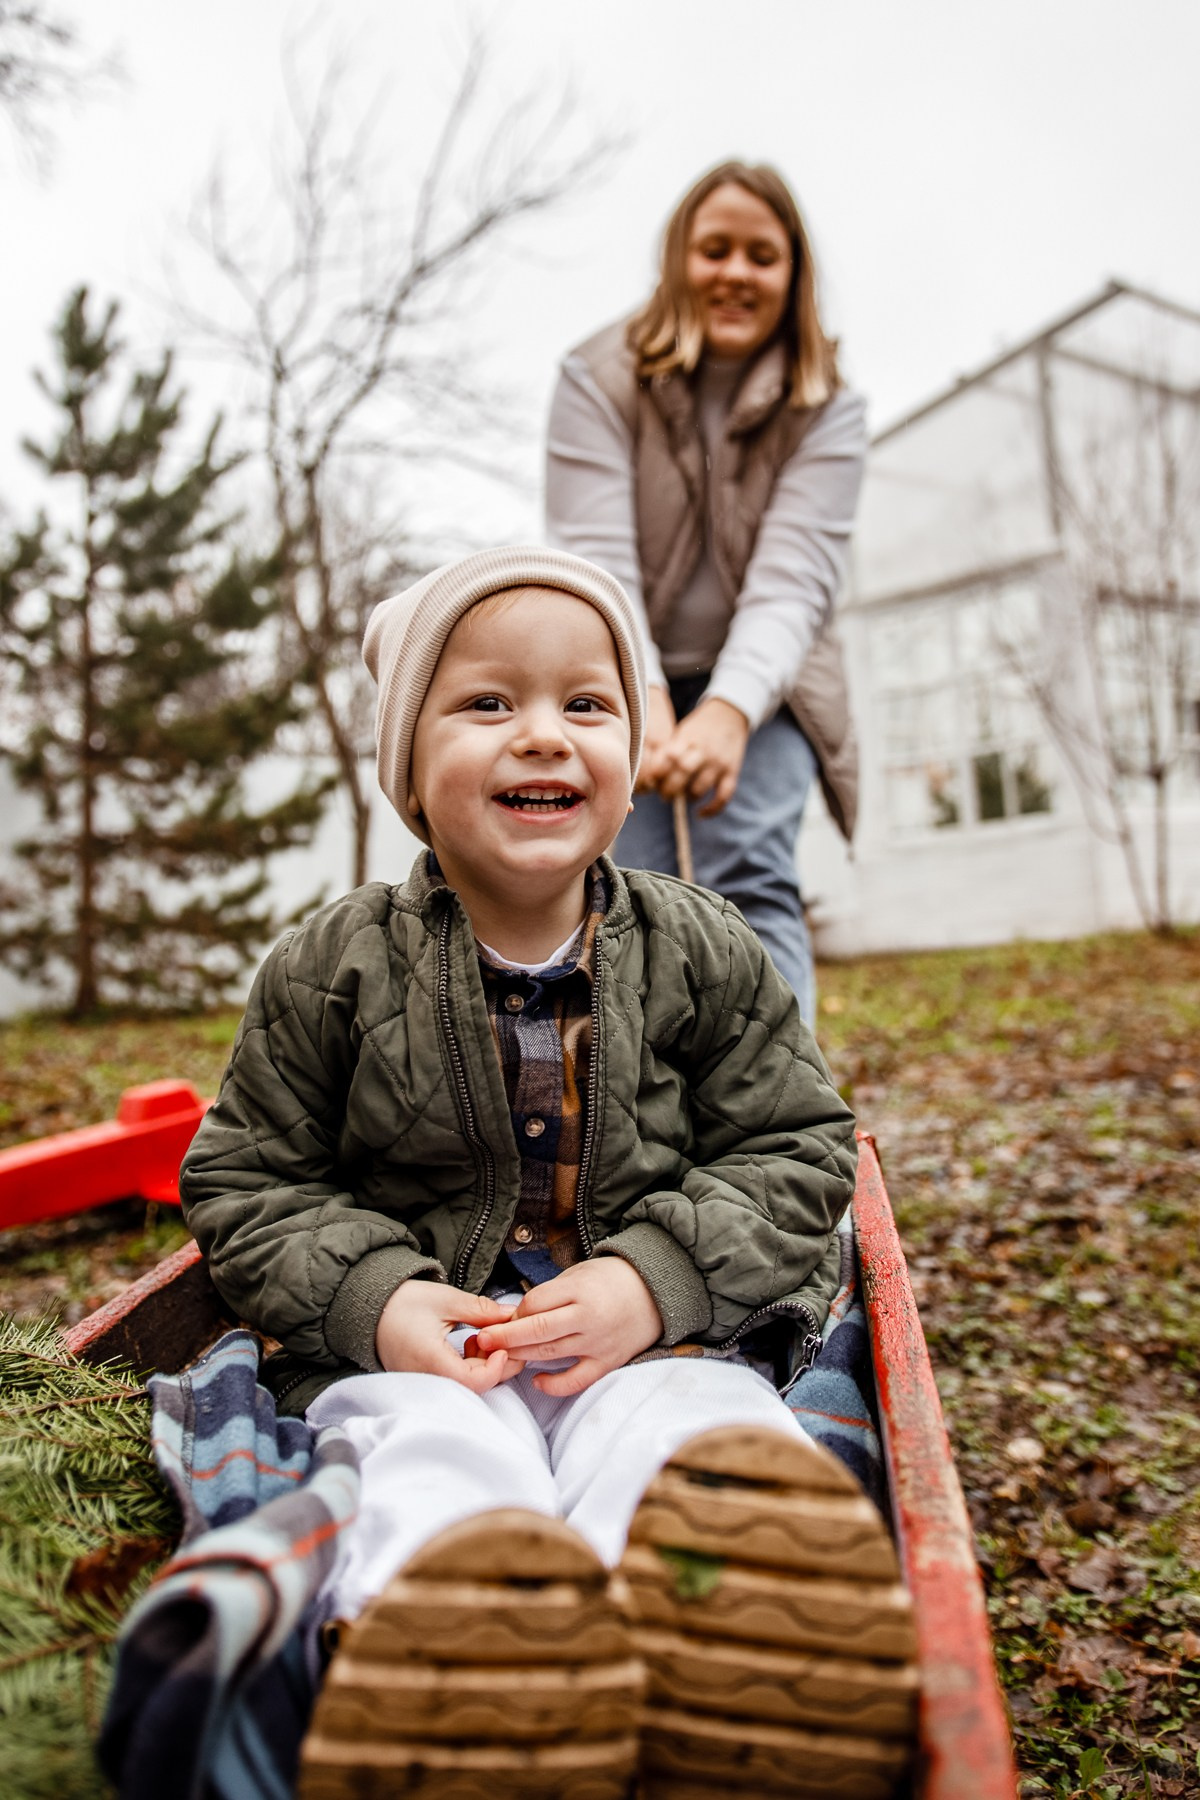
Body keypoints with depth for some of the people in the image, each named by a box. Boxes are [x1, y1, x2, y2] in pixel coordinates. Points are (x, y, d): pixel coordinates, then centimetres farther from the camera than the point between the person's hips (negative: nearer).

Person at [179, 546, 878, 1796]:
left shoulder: (699, 954, 2)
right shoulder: (334, 968, 1)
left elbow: (795, 1151, 4)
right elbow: (248, 1182, 6)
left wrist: (657, 1279, -13)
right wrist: (373, 1300, -13)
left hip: (659, 1330, 1)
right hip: (420, 1342, 0)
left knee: (688, 1440, -31)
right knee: (440, 1463, -32)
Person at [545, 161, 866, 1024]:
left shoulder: (828, 409, -7)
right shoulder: (601, 379, -8)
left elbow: (796, 576, -21)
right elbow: (594, 561, -19)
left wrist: (733, 708, -39)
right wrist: (640, 697, -36)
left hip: (758, 689, 0)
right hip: (623, 687, 0)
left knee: (751, 883, -20)